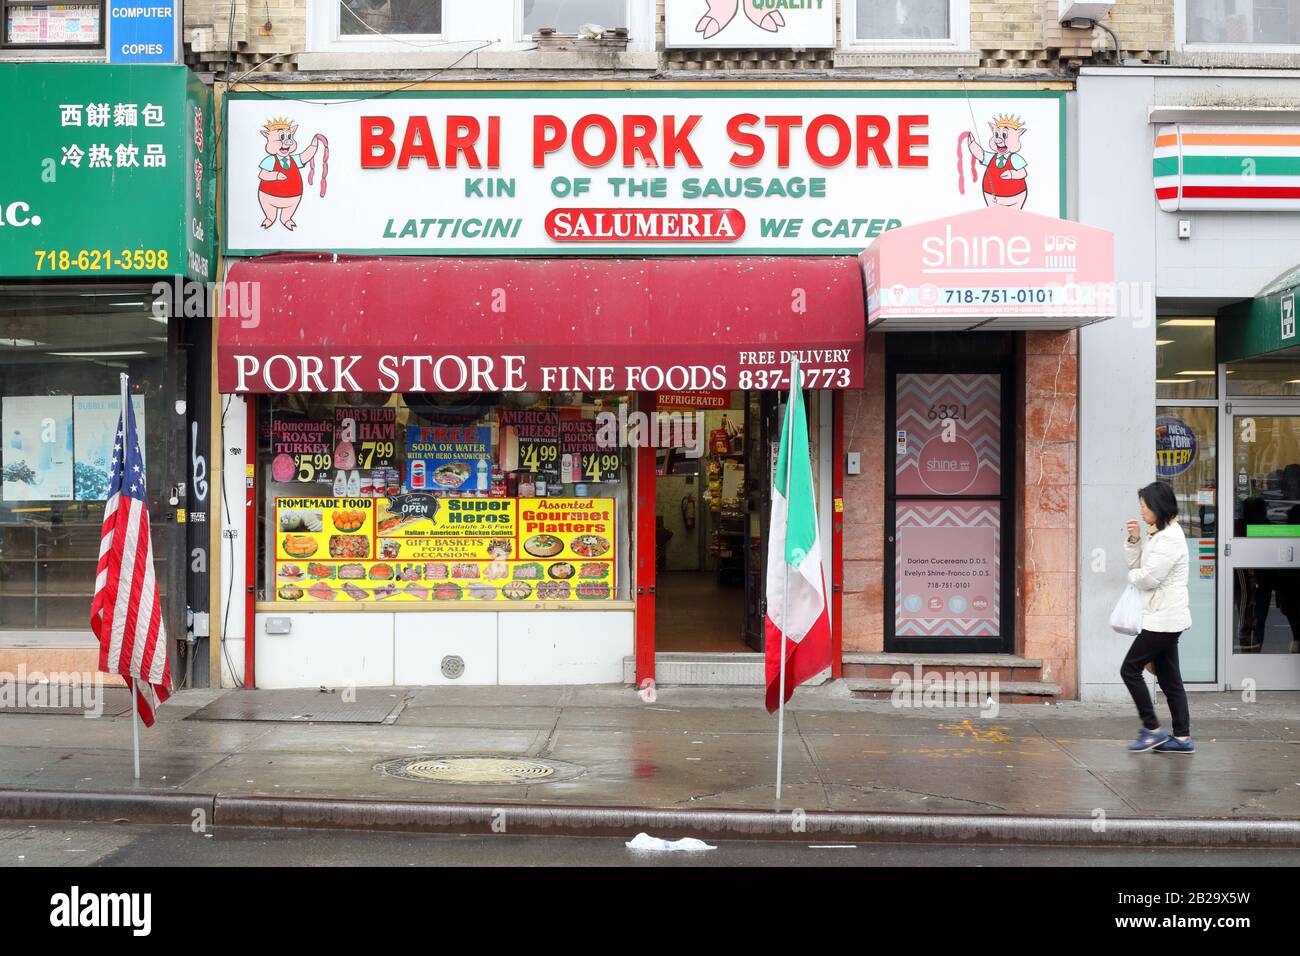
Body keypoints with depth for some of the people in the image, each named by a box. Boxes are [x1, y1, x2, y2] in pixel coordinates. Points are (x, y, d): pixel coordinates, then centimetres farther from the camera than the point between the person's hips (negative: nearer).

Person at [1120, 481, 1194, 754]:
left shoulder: (1170, 537, -16)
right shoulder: (1159, 533, 15)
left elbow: (1148, 577, -19)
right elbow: (1137, 564, 17)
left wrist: (1132, 575, 2)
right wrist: (1134, 539, 3)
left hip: (1163, 619, -10)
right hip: (1165, 618, 10)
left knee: (1130, 669, -5)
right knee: (1169, 678, 10)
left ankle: (1153, 729, 1)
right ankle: (1182, 737, 12)